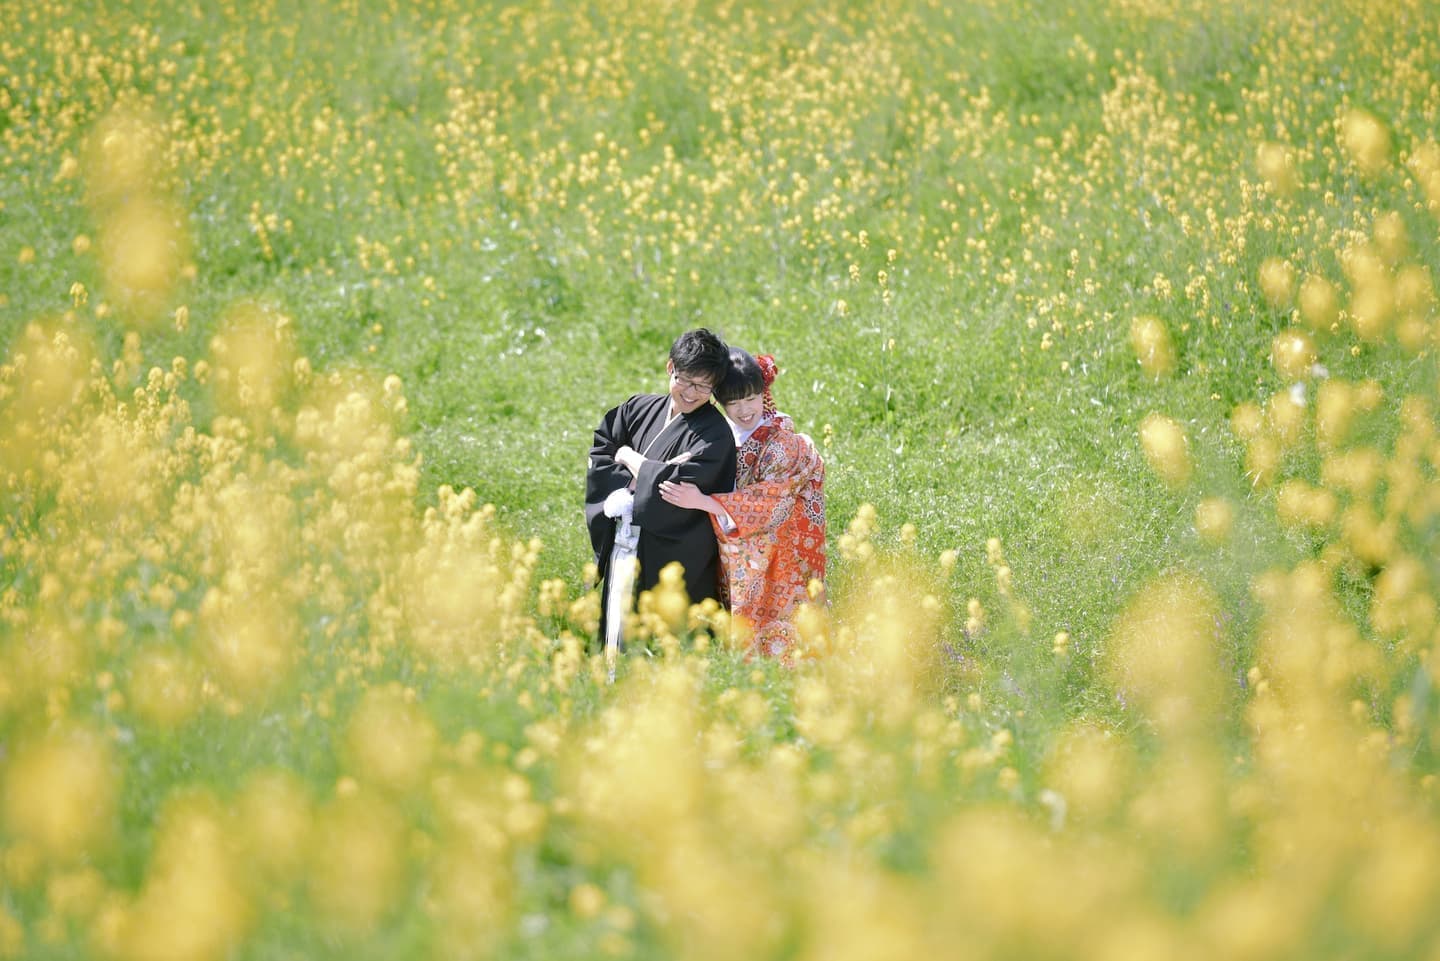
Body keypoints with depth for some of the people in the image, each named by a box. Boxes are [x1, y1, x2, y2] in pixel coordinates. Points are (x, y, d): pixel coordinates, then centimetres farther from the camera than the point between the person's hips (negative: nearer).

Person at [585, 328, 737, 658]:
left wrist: (629, 458, -4)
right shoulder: (640, 409, 8)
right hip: (621, 548, 6)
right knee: (616, 645, 12)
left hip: (669, 560, -6)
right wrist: (650, 473, -10)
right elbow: (599, 454, 7)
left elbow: (678, 488, -19)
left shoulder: (715, 434, -10)